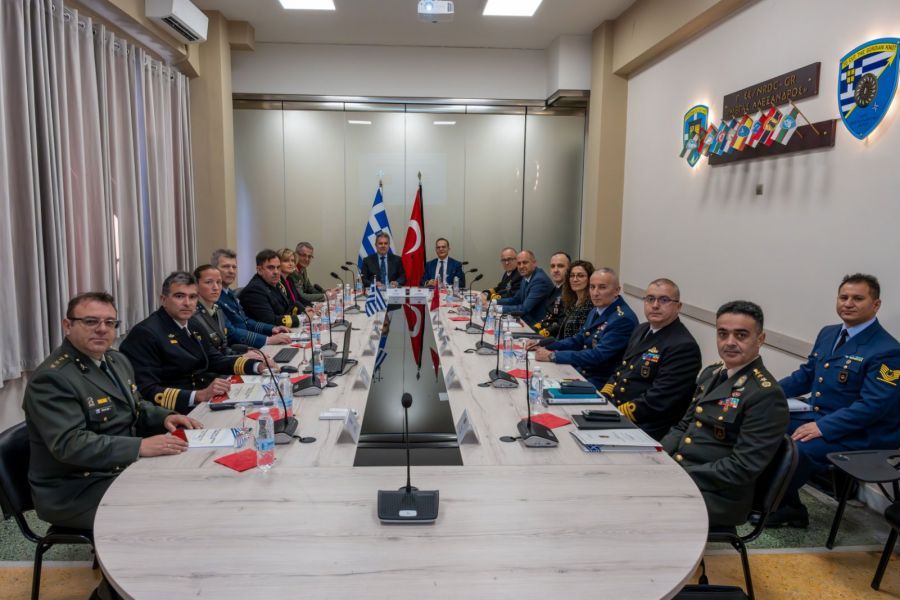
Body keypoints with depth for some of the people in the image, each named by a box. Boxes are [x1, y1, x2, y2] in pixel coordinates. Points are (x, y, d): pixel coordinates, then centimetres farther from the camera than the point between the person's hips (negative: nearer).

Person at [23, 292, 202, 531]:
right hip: (76, 492, -8)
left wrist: (165, 417, -3)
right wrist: (140, 446, -35)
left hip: (124, 468, 8)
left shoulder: (117, 360, 9)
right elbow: (70, 444, -27)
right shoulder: (52, 378, -18)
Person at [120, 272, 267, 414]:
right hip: (179, 412, -8)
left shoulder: (193, 326, 13)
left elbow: (215, 360, 17)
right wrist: (198, 396, -29)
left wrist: (259, 366, 2)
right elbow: (147, 392, -19)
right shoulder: (145, 333, -11)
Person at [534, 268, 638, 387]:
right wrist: (545, 346, 1)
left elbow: (597, 355, -26)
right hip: (581, 371, 8)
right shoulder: (597, 310, 8)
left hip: (602, 382, -8)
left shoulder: (624, 319, -20)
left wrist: (553, 356, -25)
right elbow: (578, 340, 16)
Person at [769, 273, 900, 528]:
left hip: (858, 435, -8)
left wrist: (822, 428, -28)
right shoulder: (828, 334, 10)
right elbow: (805, 375, 18)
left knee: (796, 450, -29)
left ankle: (787, 508, -1)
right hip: (817, 418, 8)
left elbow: (873, 406, -22)